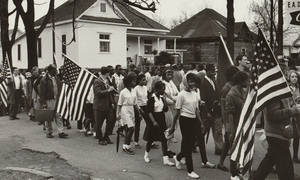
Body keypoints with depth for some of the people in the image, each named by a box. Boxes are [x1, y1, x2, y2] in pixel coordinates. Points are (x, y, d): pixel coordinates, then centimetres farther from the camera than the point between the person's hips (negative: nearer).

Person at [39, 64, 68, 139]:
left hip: (57, 99, 5)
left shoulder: (56, 78, 10)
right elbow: (42, 92, -10)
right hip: (49, 100, -5)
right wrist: (43, 103, -13)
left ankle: (61, 132, 4)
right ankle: (48, 132, 18)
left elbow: (59, 88, 19)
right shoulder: (44, 79, -9)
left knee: (58, 116, 2)